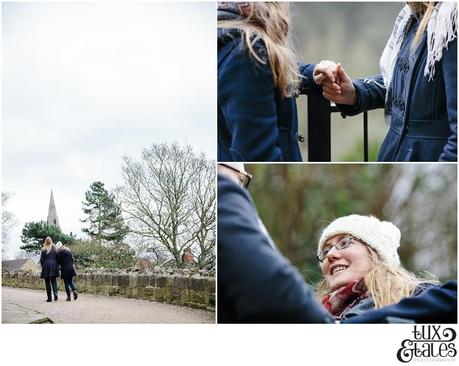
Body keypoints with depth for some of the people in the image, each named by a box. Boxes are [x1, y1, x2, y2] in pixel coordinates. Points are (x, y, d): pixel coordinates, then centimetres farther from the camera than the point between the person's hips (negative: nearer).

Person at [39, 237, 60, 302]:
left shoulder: (43, 249, -3)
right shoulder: (54, 248, 5)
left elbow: (41, 260, -1)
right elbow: (57, 258, 6)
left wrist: (43, 266, 13)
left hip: (46, 266, -2)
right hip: (54, 265, 2)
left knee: (47, 282, 4)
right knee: (53, 281, 10)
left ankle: (49, 298, 3)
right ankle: (55, 292, -18)